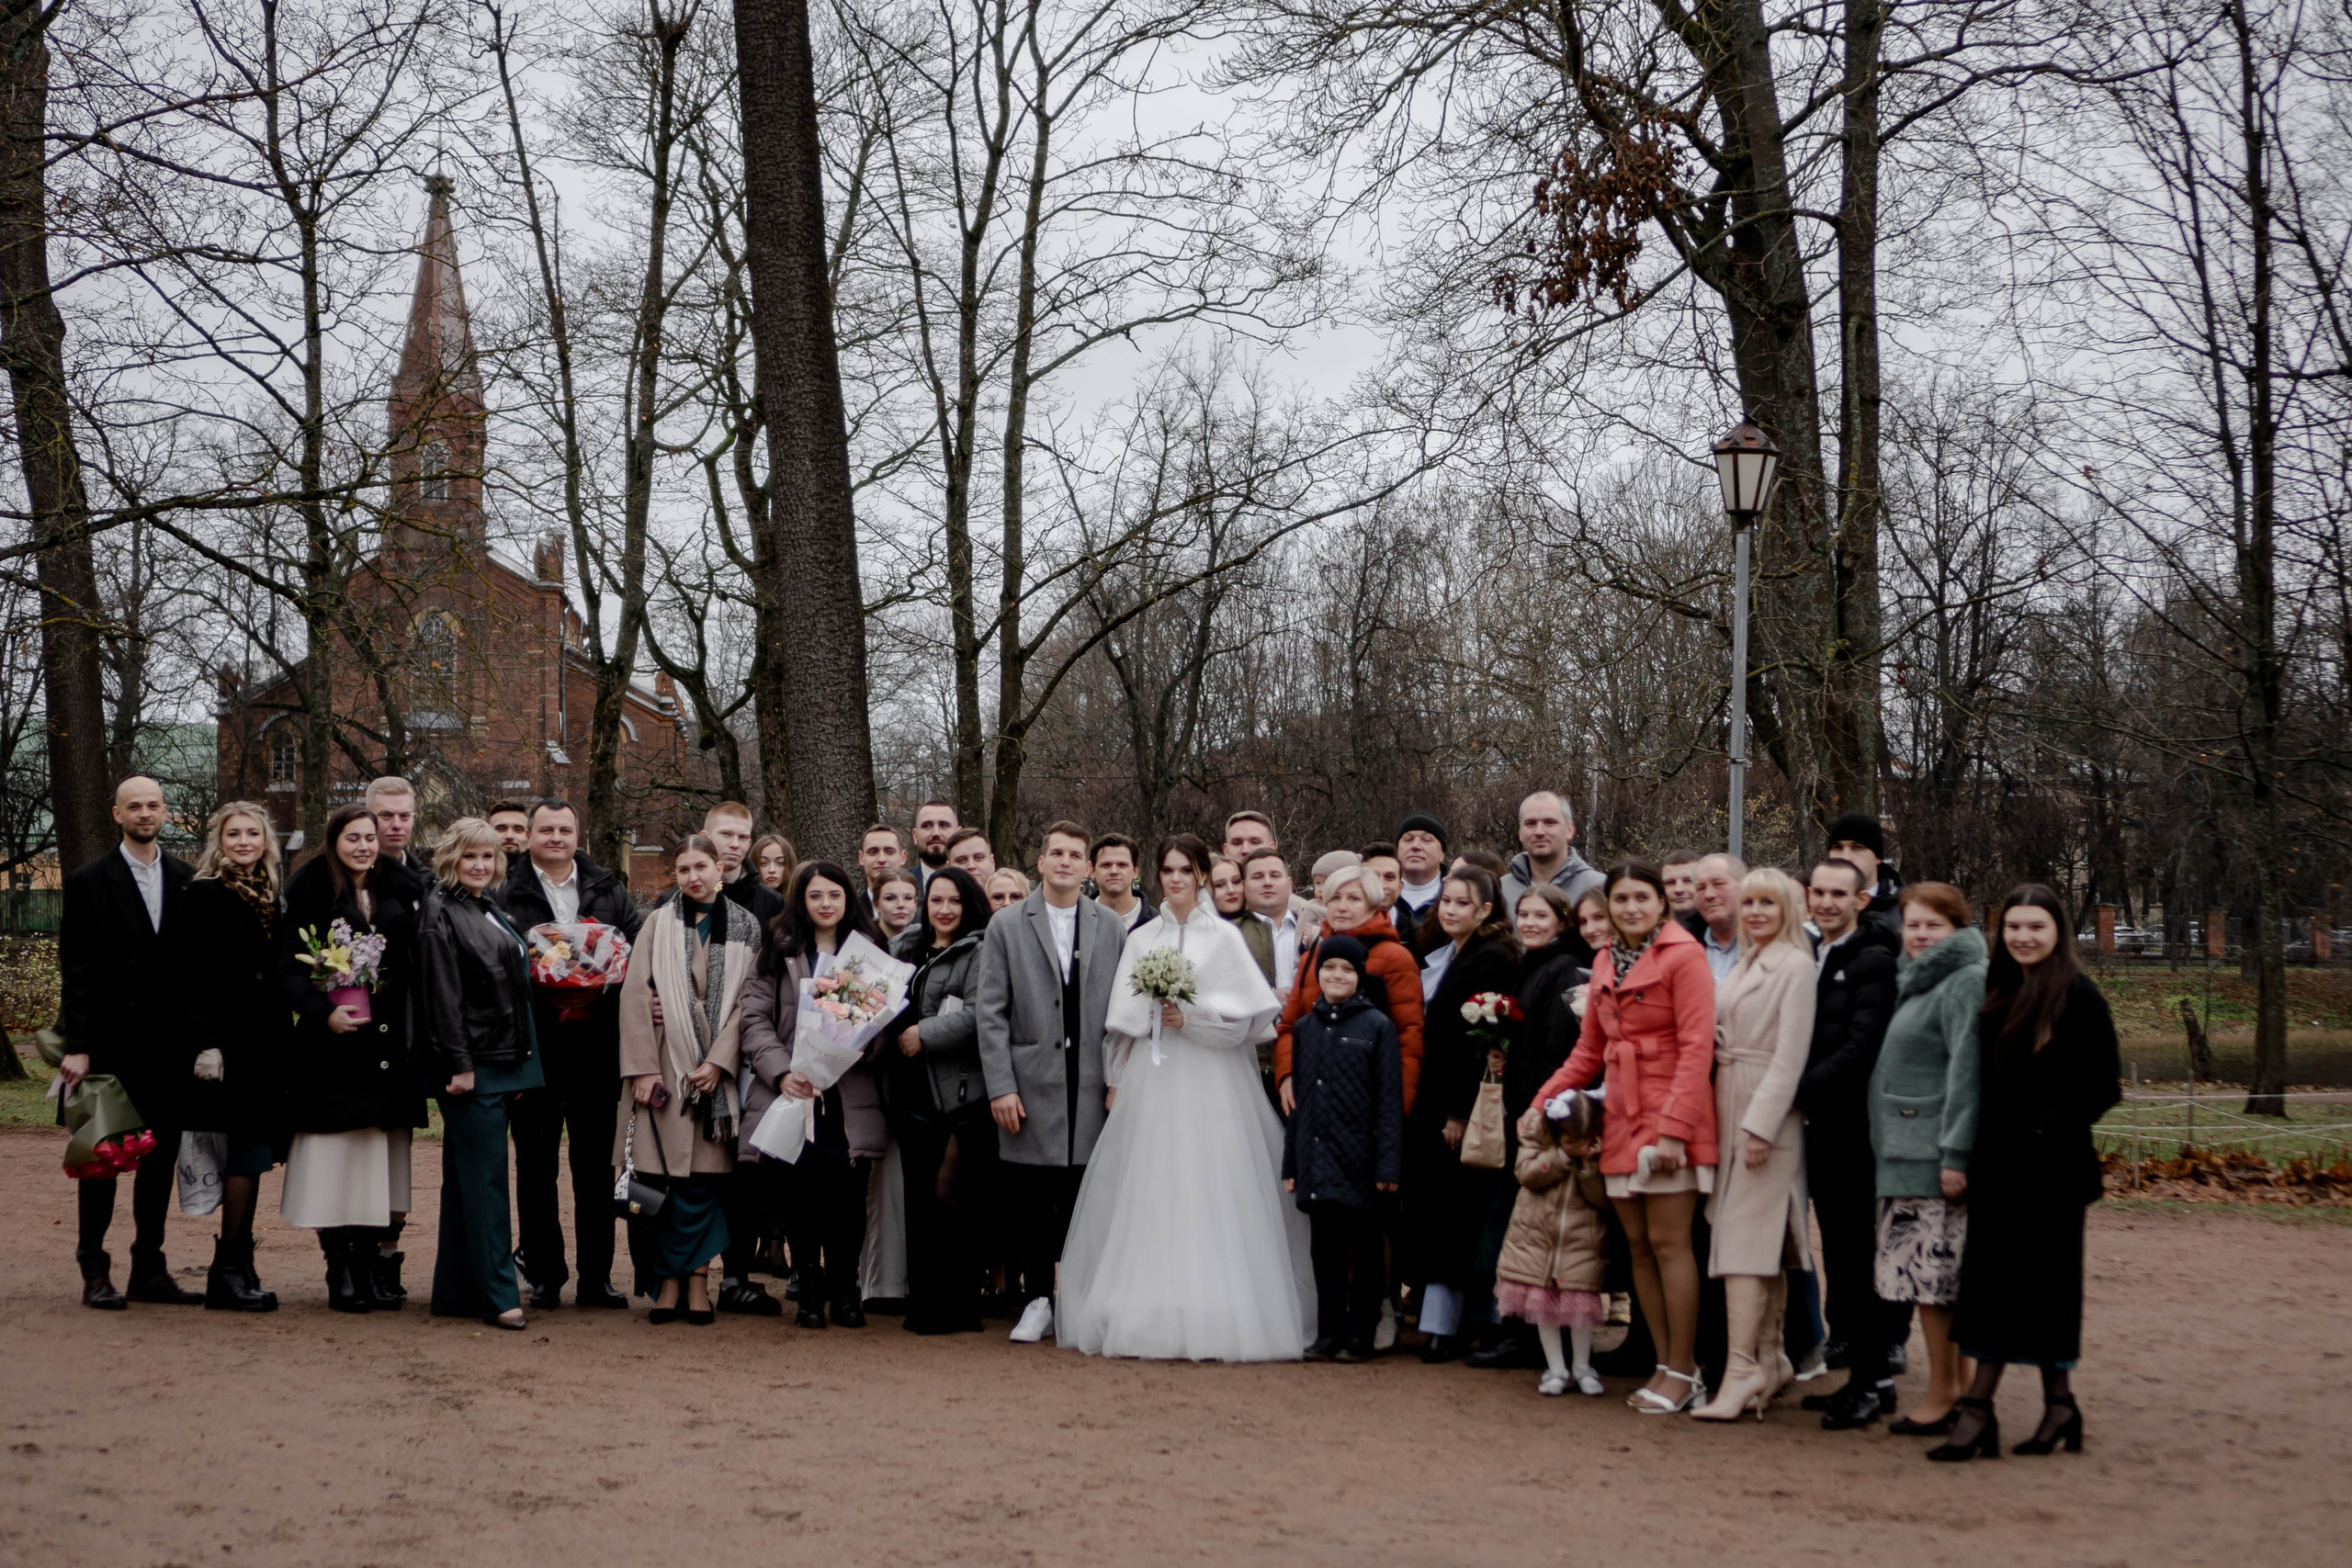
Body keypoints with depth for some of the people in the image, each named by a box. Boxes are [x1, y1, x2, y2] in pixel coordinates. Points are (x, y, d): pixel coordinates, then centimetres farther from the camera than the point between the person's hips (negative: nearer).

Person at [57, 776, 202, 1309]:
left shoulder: (187, 880, 8)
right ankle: (94, 1272, 9)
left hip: (171, 1044, 4)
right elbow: (75, 970, -5)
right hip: (112, 1042, -3)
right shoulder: (88, 881, -1)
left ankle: (150, 1269, 16)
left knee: (162, 1155, 8)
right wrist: (76, 1046, -11)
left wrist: (200, 1038, 1)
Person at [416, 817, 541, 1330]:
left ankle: (456, 1292, 16)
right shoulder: (440, 912, -9)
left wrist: (520, 1066, 18)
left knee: (467, 1177, 11)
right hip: (469, 1065, -9)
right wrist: (460, 1065, -20)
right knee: (485, 1176, -8)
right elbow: (442, 995, -15)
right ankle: (498, 1293, -6)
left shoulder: (491, 913, 17)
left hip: (502, 1063, 9)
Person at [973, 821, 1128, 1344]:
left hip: (1092, 1088, 1)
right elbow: (990, 1012, 1)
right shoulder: (1006, 926, 5)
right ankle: (1037, 1300, 13)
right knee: (1029, 1199, 1)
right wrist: (1000, 1086, -6)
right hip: (1031, 1086, -1)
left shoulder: (1112, 928, 9)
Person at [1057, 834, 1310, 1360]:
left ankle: (1214, 1319, -2)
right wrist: (1116, 1082, 5)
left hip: (1210, 1085, -3)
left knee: (1210, 1195, -6)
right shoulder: (1141, 940, 12)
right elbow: (1122, 1022, 12)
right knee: (1150, 1196, 1)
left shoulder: (1224, 937, 3)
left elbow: (1250, 1013, -2)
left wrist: (1192, 1018, -12)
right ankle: (1150, 1315, 6)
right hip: (1151, 1083, 3)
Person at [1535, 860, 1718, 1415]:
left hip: (1668, 1121, -7)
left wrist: (1674, 1127, -19)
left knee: (1668, 1243, -5)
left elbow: (1696, 1047, -14)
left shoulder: (1682, 956, -8)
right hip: (1622, 1120, 7)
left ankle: (1684, 1371, 2)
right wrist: (1544, 1099, 6)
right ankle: (1666, 1365, 15)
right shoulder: (1605, 963, 14)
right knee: (1638, 1246, 8)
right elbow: (1589, 1050, 18)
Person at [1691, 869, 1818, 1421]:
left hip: (1768, 1115, -8)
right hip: (1731, 1113, 8)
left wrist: (1761, 1125, -19)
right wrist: (1729, 1121, 10)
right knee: (1763, 1246, 11)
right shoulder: (1744, 966, 18)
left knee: (1745, 1237, -14)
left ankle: (1742, 1368, -17)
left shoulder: (1796, 965, -7)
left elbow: (1790, 1054, -14)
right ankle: (1770, 1359, 17)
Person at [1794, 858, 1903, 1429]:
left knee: (1856, 1255, -4)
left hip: (1852, 1126, -8)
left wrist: (1796, 1093, -15)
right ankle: (1862, 1376, 18)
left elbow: (1860, 1048, -17)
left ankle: (1872, 1381, 3)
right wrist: (1798, 1101, 4)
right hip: (1817, 1127, 8)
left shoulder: (1873, 961, -9)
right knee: (1839, 1255, 11)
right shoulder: (1810, 960, 16)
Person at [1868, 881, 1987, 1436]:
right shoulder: (1912, 982, 19)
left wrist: (1955, 1155, -20)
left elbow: (1966, 1072, -16)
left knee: (1936, 1276, -7)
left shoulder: (1965, 982, -10)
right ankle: (1954, 1385, 17)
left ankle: (1943, 1395, -1)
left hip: (1936, 1158, -9)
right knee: (1923, 1275, 10)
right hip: (1902, 1155, 9)